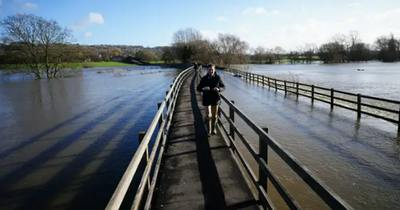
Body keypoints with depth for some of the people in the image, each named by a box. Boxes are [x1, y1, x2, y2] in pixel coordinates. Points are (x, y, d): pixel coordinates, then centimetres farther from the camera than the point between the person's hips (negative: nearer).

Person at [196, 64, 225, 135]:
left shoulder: (218, 78, -4)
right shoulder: (204, 79, -5)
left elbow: (223, 87, 3)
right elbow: (198, 88, 0)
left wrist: (218, 89, -19)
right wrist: (203, 88, -22)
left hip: (215, 99, 1)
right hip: (207, 99, -1)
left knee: (214, 115, 11)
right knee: (208, 115, -7)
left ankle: (214, 129, 30)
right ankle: (209, 130, 9)